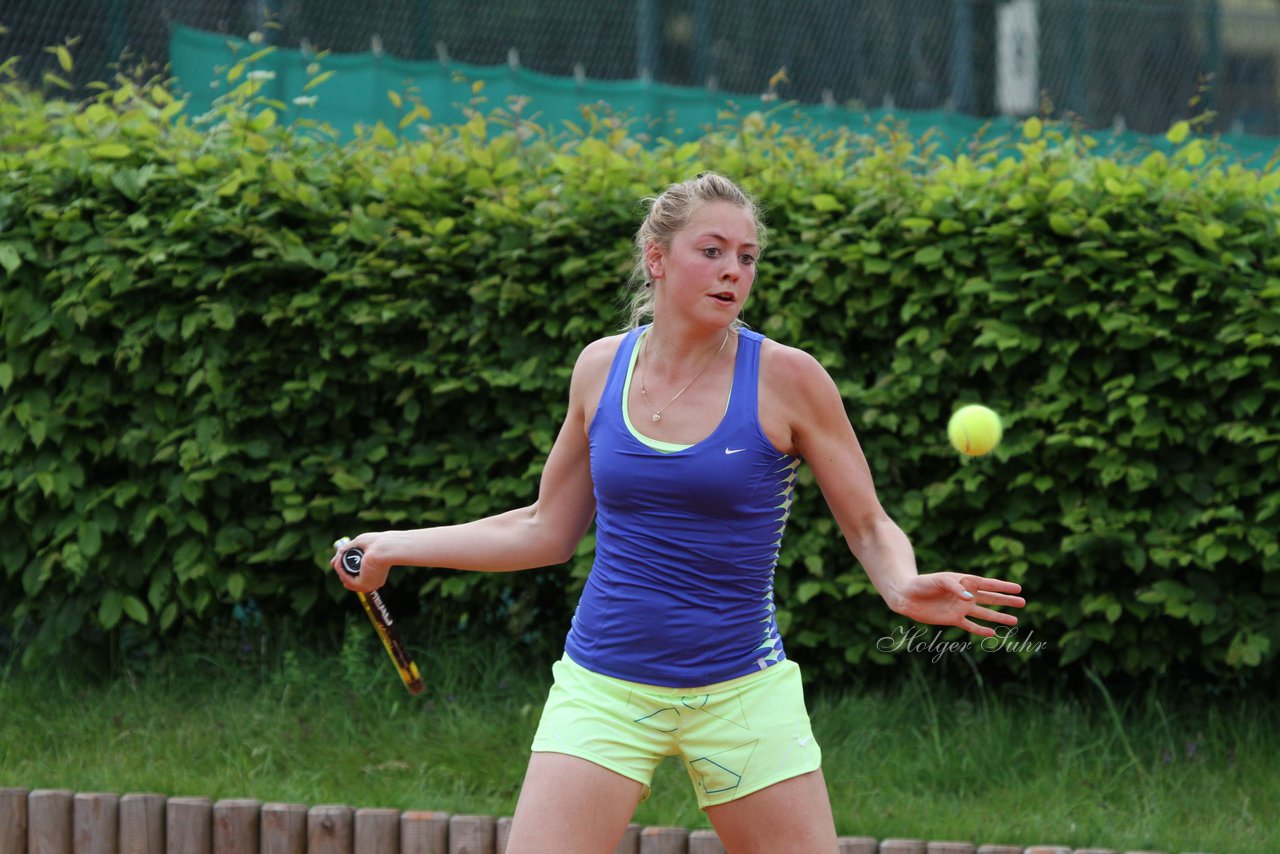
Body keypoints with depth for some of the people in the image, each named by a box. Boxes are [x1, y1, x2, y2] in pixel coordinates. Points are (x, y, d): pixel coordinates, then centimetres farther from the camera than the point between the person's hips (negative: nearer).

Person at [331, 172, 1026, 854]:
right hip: (603, 691, 1)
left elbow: (870, 529, 0)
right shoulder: (602, 367, 3)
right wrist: (394, 547, 14)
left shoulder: (785, 378, -7)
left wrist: (904, 587, -22)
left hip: (743, 695, -1)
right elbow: (548, 531, 15)